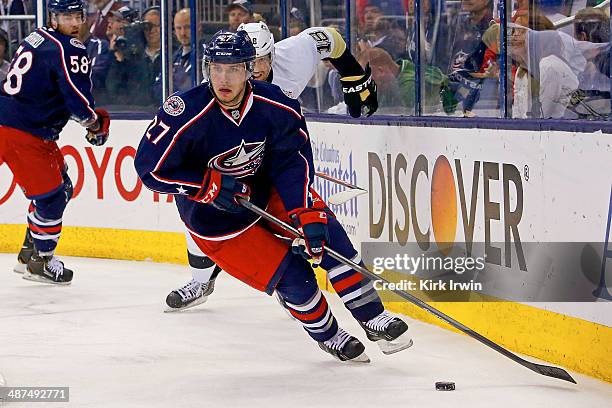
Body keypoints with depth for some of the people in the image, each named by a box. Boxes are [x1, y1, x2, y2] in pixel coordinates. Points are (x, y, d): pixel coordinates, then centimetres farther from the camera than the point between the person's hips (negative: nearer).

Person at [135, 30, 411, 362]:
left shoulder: (275, 106, -18)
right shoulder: (187, 115, -28)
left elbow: (293, 161, -13)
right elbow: (150, 167, -23)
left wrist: (307, 214, -26)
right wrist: (211, 185, -26)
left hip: (265, 191, 4)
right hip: (214, 221, -4)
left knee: (323, 232, -14)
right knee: (293, 277, -13)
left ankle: (374, 319, -1)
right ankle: (327, 336, 16)